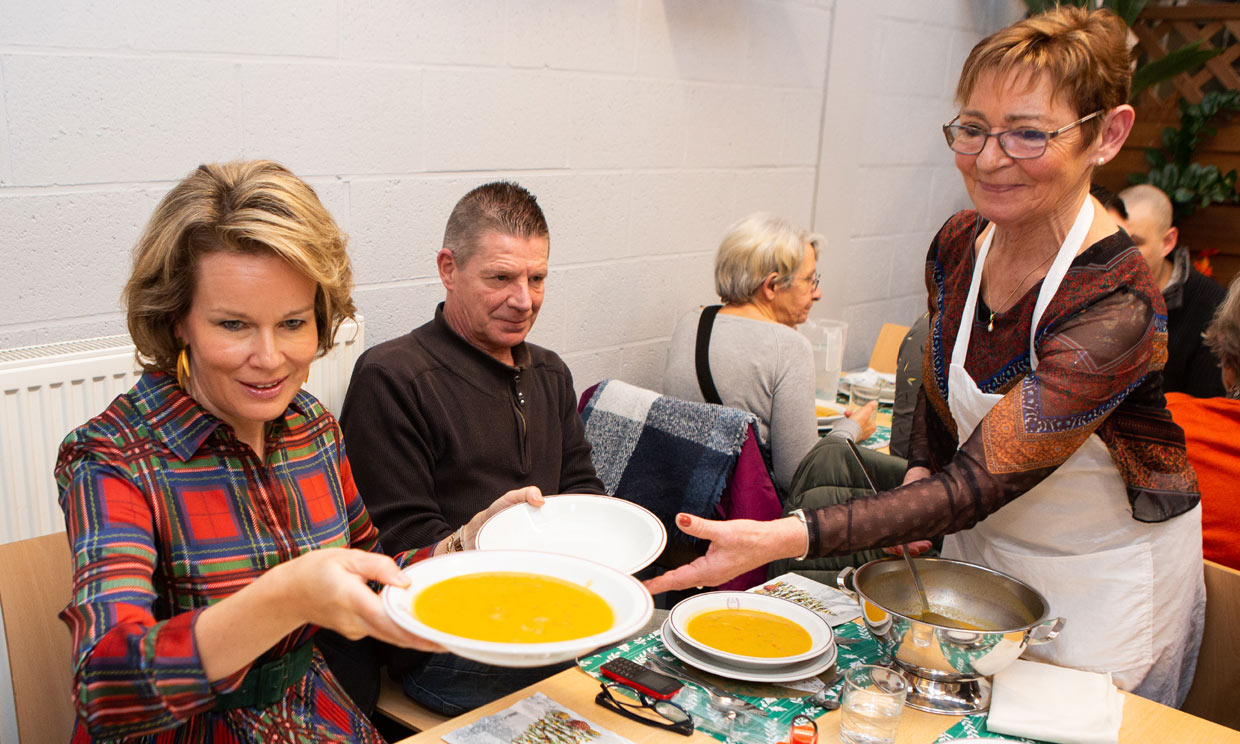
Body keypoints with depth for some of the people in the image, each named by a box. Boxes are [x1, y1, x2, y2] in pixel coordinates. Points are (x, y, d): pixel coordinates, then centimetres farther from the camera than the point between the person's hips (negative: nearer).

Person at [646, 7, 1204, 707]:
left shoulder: (1116, 306, -32)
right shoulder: (958, 244, -10)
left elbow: (974, 487, -36)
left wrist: (781, 538, -45)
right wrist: (921, 473, -8)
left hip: (1103, 583, -6)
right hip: (982, 546, 6)